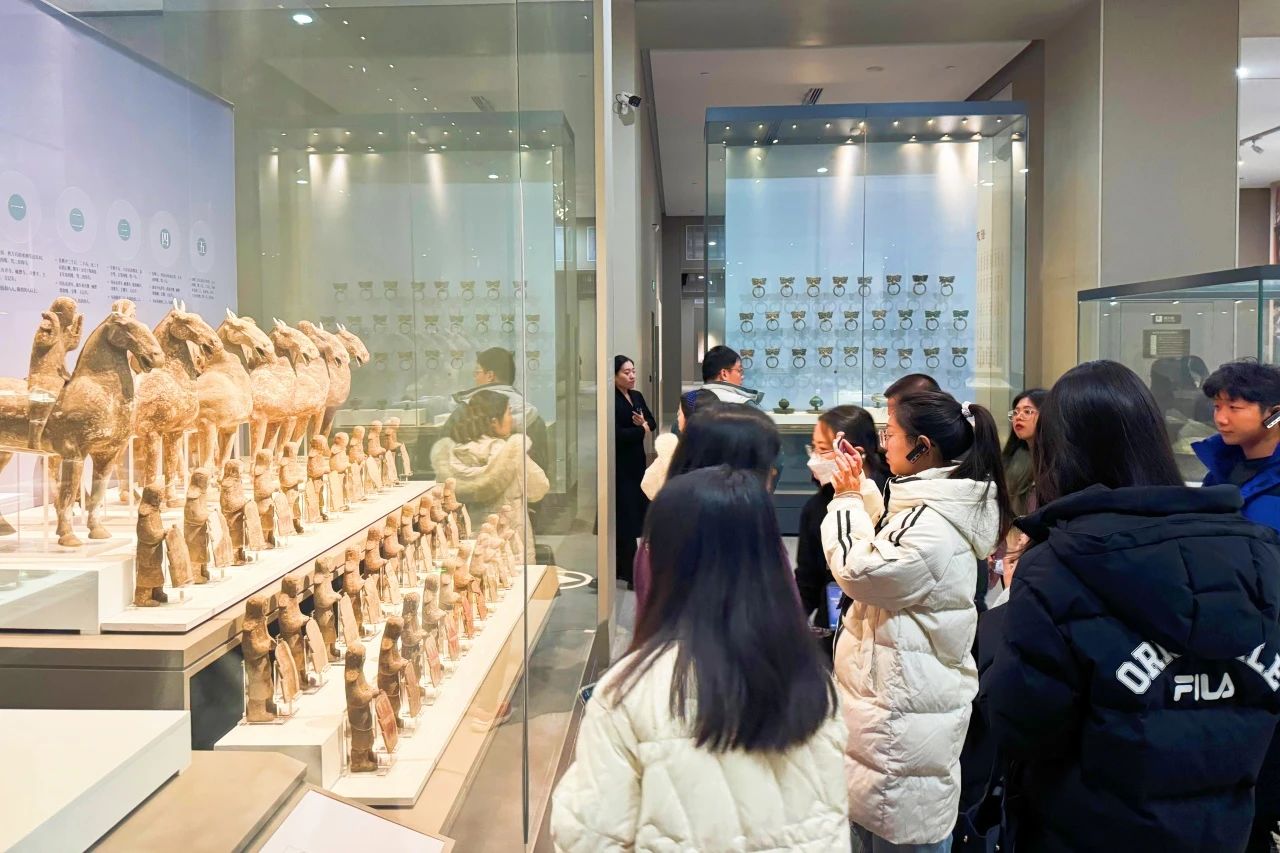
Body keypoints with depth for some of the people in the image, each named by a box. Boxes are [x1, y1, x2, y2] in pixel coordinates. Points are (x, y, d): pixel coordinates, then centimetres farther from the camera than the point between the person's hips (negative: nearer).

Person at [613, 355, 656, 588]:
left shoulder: (637, 396, 11)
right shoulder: (612, 401, -13)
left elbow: (653, 423, 14)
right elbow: (617, 434, -21)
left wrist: (644, 423, -9)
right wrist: (642, 430, -8)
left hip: (637, 462, 8)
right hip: (620, 466, -8)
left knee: (636, 514, 9)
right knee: (626, 518, -5)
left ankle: (622, 567, 21)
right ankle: (632, 575, -1)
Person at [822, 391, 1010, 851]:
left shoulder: (933, 524, -25)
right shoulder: (935, 505, 7)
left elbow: (860, 570, -21)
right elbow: (884, 550, 21)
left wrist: (848, 500, -10)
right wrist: (862, 491, 10)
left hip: (903, 707, -10)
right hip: (904, 696, 10)